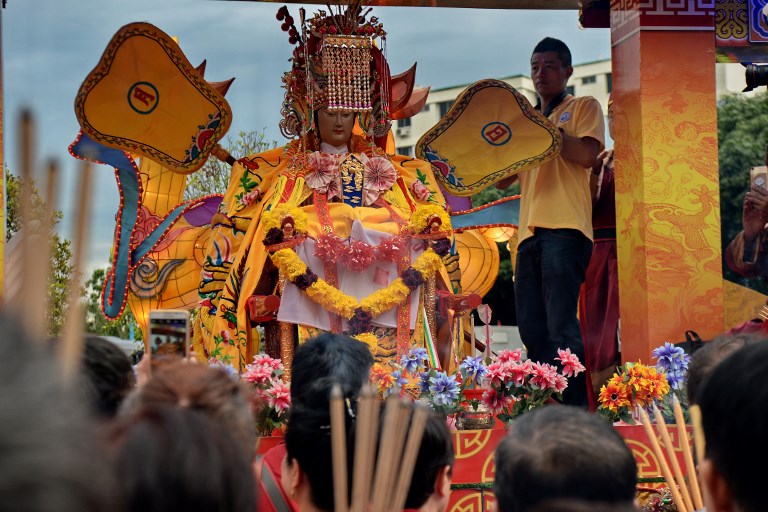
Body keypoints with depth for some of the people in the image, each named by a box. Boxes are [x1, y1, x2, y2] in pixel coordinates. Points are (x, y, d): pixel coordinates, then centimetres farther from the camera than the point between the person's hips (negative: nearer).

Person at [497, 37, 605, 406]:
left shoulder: (583, 107, 11)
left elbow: (587, 154, -8)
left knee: (561, 325, -15)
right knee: (531, 329, 2)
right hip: (530, 233, 7)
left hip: (565, 229, -7)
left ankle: (574, 410, -15)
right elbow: (503, 179, 21)